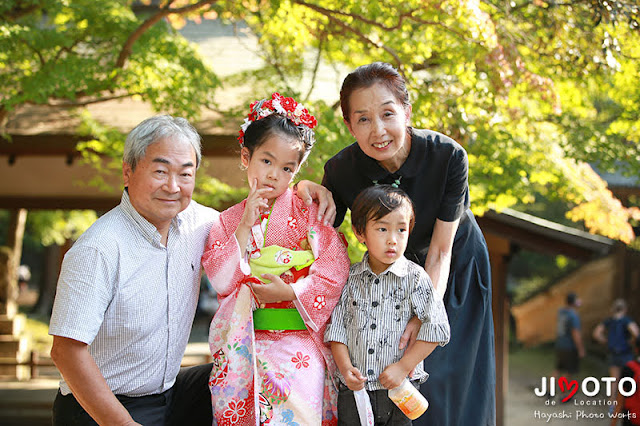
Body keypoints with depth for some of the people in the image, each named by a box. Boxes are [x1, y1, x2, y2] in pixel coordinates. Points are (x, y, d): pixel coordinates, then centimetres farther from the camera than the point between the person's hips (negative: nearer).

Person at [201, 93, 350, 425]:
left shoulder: (309, 213, 3)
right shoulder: (228, 220, 10)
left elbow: (336, 270, -3)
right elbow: (221, 281, -1)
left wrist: (288, 292, -11)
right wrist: (245, 227, -7)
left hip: (300, 333, -2)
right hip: (246, 339, 2)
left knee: (298, 388, -21)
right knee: (237, 394, -16)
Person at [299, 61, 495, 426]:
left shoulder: (448, 156, -29)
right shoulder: (342, 170, -25)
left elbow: (440, 251, -23)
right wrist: (310, 195, -31)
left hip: (456, 268, -1)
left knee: (448, 382, 4)